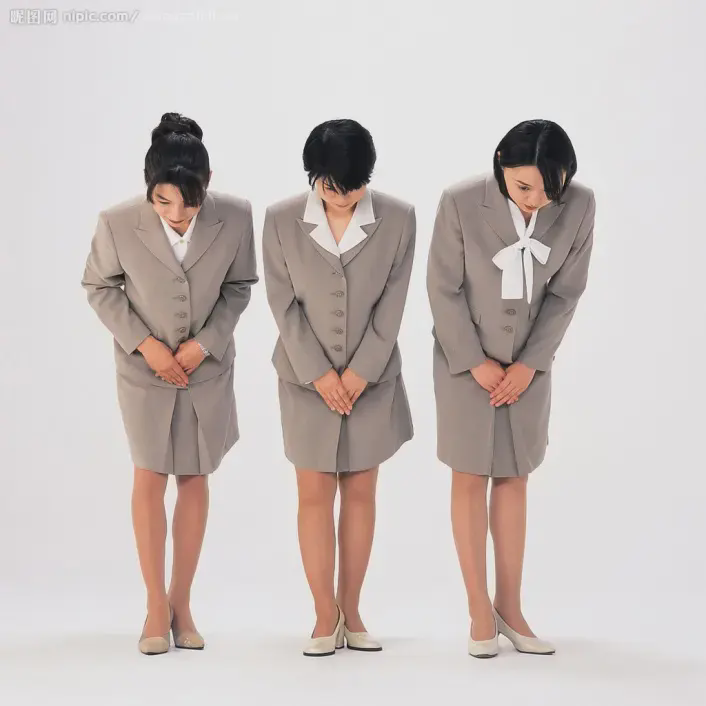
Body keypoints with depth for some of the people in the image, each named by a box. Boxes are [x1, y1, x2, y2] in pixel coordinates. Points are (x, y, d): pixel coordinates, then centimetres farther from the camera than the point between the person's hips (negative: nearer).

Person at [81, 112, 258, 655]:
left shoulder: (236, 218, -20)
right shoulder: (118, 223, -22)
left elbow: (239, 288, -4)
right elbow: (100, 288, -5)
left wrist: (206, 342, -15)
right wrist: (143, 342, -14)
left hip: (209, 367, 1)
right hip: (145, 368, -1)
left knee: (196, 480, 9)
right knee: (150, 480, 3)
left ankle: (182, 604, 22)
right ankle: (156, 608, 15)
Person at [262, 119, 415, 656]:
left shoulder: (399, 219, -8)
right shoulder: (282, 220, -8)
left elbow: (392, 304, -6)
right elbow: (284, 304, -6)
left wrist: (359, 372, -11)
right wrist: (319, 373, -11)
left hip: (372, 376, 1)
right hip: (307, 378, 0)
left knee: (361, 493, 7)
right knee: (315, 495, 2)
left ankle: (351, 612, 17)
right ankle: (325, 616, 11)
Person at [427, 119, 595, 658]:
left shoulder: (579, 206, -14)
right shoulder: (461, 203, -22)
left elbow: (565, 294, -5)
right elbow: (443, 289, -12)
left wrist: (529, 363, -9)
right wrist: (475, 362, -11)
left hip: (528, 360, 3)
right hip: (467, 357, -2)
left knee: (514, 478, 10)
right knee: (470, 478, 3)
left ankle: (509, 606, 19)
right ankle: (480, 610, 13)